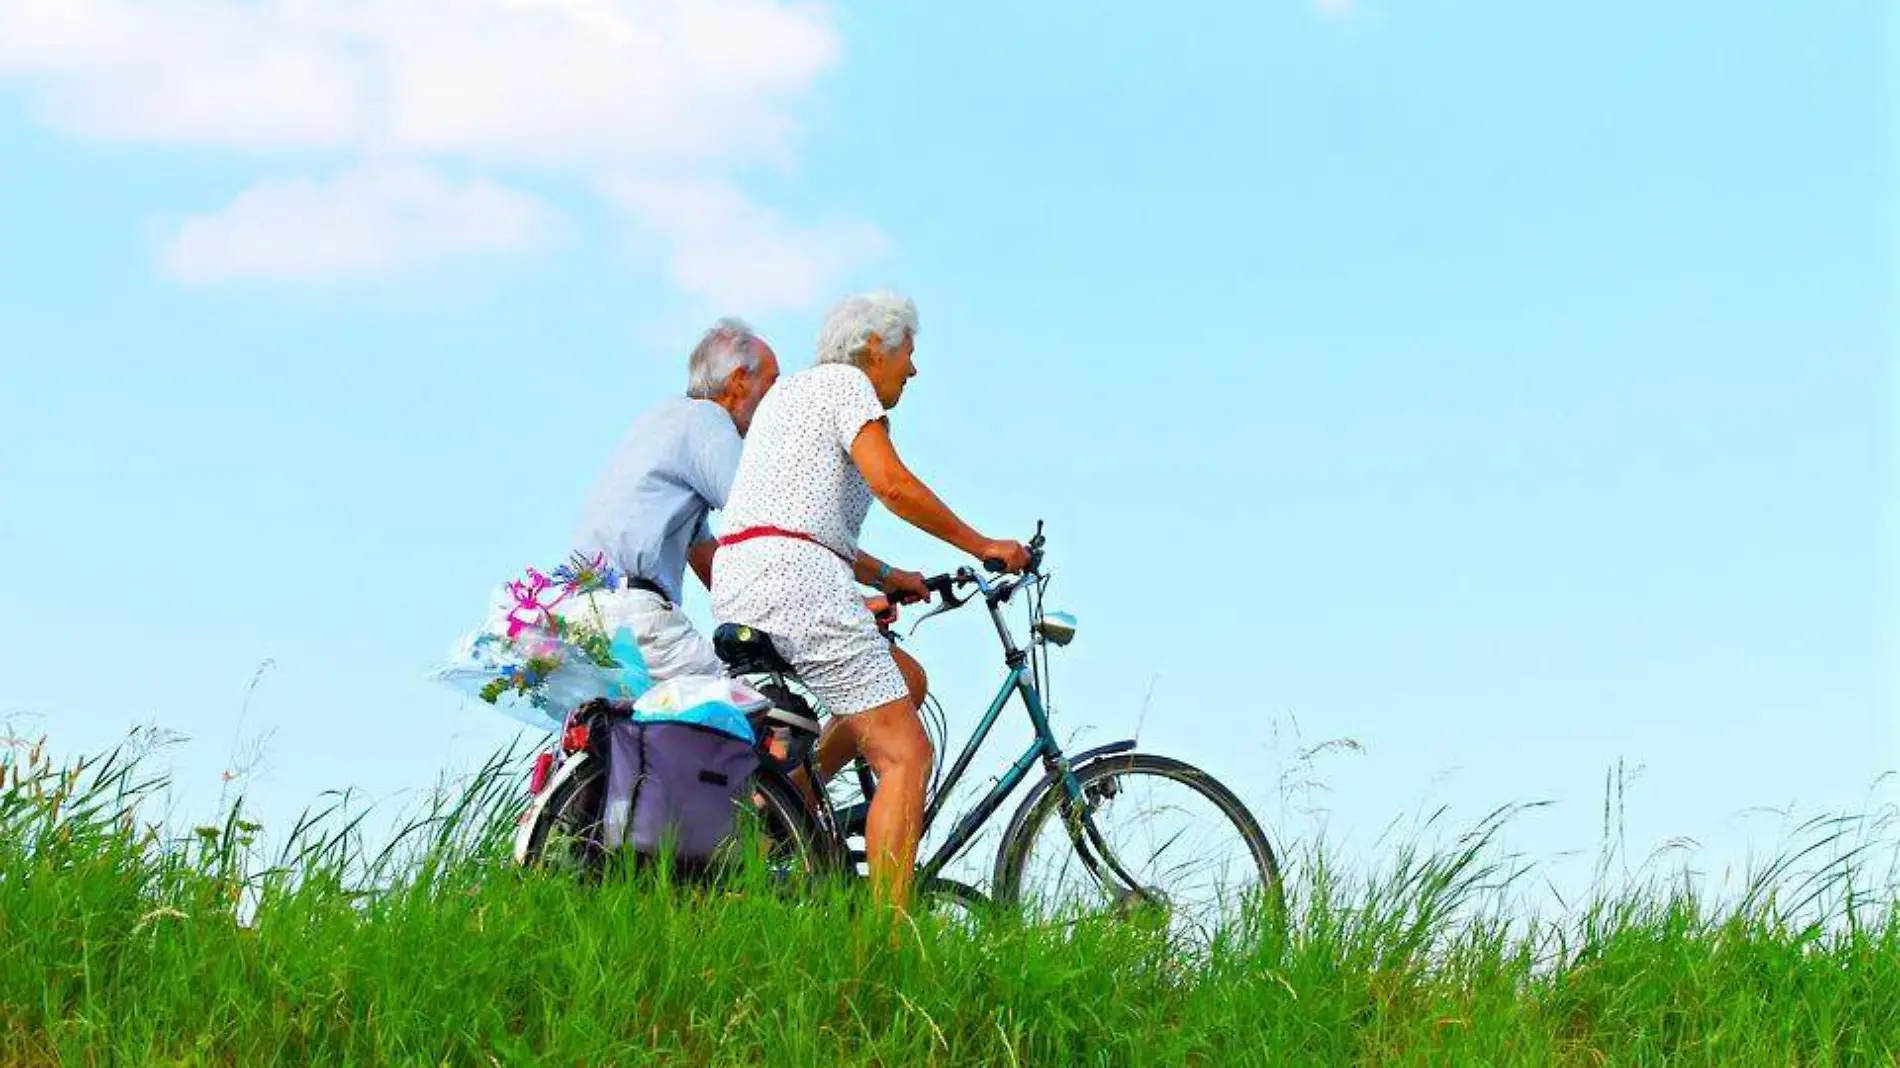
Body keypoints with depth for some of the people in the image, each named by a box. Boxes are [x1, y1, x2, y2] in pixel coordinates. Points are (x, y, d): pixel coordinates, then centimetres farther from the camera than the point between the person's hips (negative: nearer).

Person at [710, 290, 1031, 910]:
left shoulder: (787, 391, 29)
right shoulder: (844, 382, 1)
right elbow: (892, 483, -13)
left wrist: (884, 575, 28)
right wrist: (983, 547, -5)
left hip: (735, 589, 10)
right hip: (794, 577, -9)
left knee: (906, 679, 23)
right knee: (906, 755, -10)